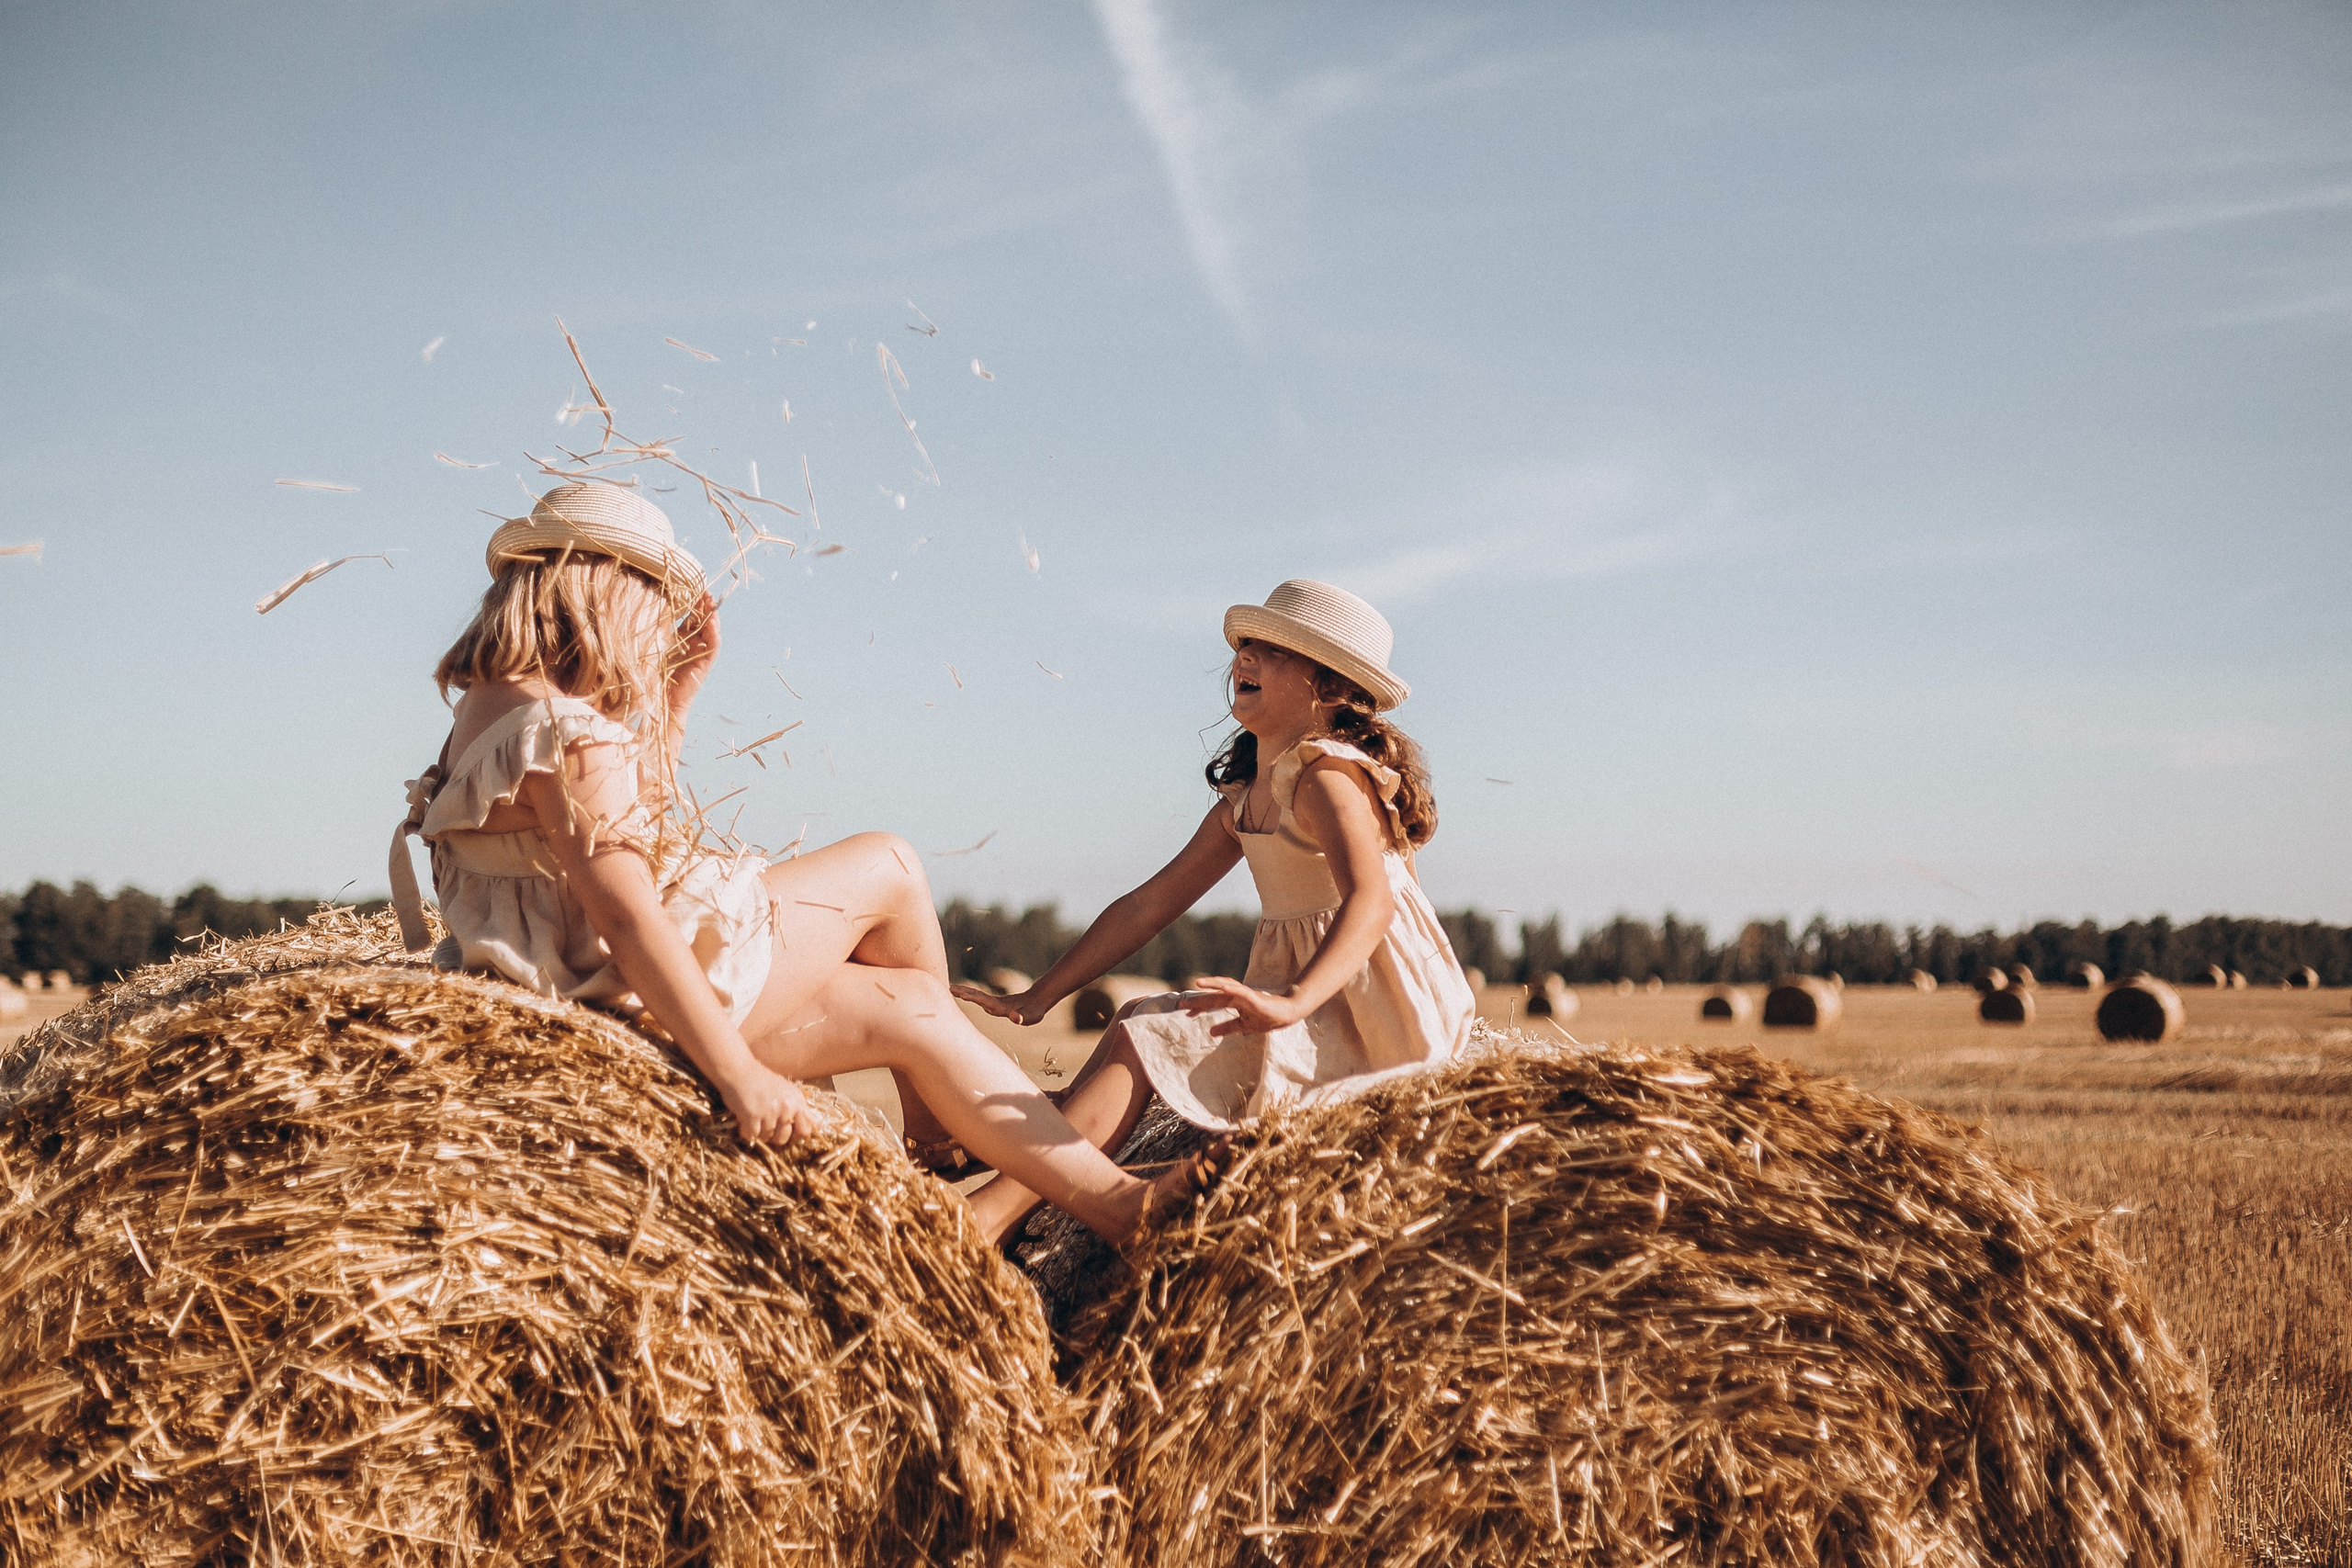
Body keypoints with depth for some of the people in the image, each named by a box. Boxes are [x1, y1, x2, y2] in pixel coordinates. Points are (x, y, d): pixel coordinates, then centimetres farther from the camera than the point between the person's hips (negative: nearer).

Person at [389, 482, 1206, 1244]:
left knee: (910, 1010, 14)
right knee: (887, 869, 3)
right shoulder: (562, 733, -25)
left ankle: (1113, 1201, 20)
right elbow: (627, 919, -31)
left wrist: (684, 677, 16)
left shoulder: (494, 701, 9)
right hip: (645, 1000, -11)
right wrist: (739, 1075, -31)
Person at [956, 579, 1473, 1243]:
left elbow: (1370, 900, -32)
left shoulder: (1326, 776, -15)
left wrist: (1293, 1002, -49)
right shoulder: (1243, 797, 14)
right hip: (1314, 999, 9)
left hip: (1369, 1010, -9)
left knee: (1142, 1040, -19)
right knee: (1140, 1022, -1)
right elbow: (1152, 902, 14)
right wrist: (1038, 998, 8)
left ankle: (990, 1212, -27)